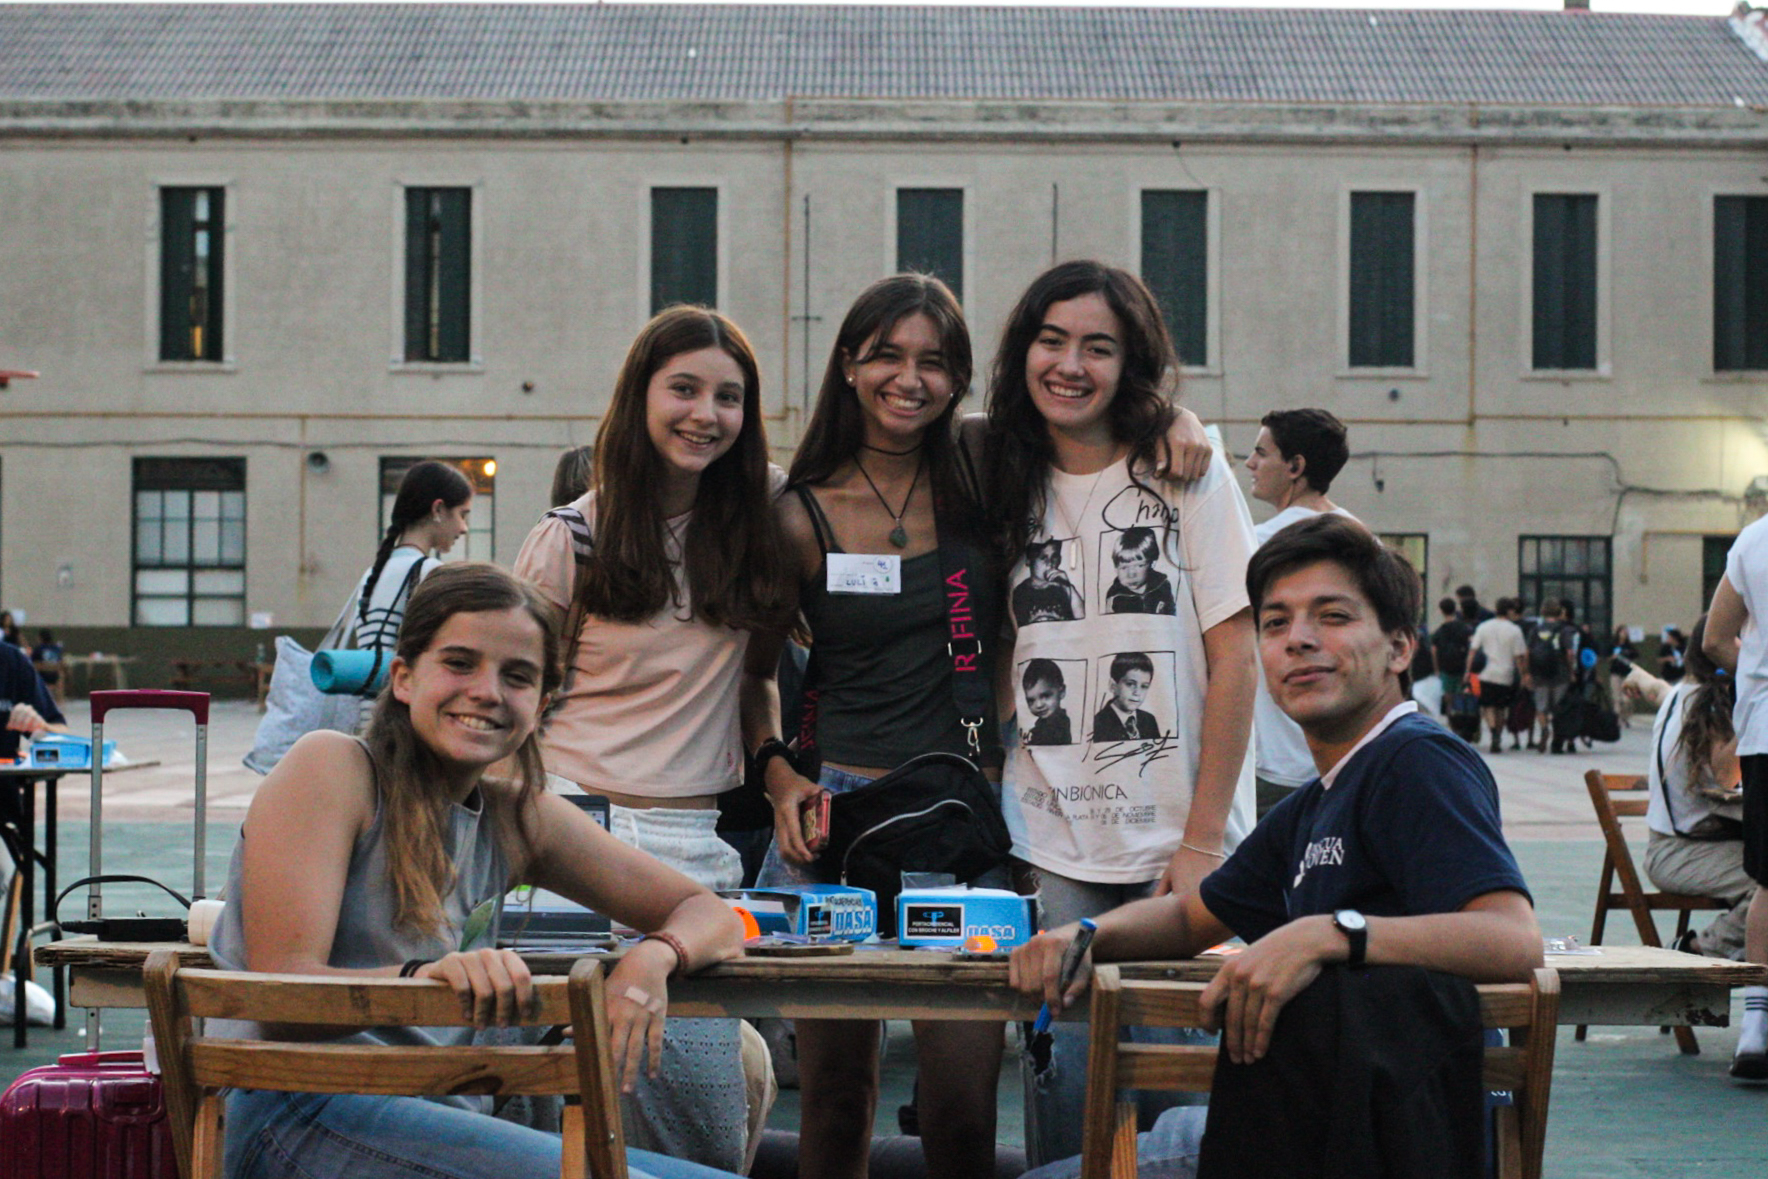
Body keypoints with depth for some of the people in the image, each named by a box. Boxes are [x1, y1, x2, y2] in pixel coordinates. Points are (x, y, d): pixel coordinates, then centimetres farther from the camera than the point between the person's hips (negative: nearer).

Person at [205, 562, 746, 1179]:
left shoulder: (516, 817, 15)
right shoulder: (330, 769, -1)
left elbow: (710, 916, 16)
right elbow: (283, 992, -13)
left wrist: (653, 958, -9)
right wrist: (421, 978, -33)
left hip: (440, 1118, 7)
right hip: (304, 1119, -6)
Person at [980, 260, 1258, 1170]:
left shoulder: (1186, 475, 0)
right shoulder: (1010, 491, 10)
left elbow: (1235, 659, -4)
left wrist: (1202, 840, -10)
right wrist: (989, 821, 1)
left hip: (1174, 842, -2)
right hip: (1051, 847, 3)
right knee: (1062, 1078, 0)